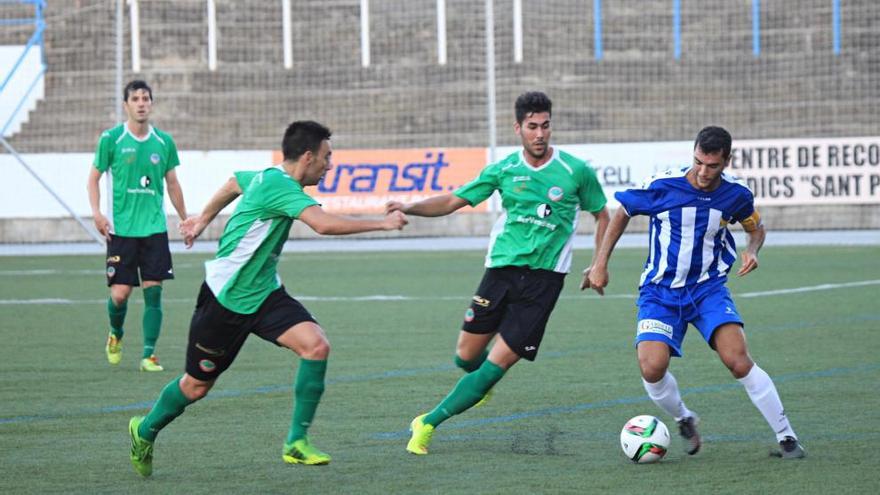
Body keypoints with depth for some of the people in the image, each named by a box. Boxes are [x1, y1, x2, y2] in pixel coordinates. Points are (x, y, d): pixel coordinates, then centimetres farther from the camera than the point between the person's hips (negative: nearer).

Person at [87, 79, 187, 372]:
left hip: (155, 229, 2)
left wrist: (185, 220, 18)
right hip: (121, 229, -2)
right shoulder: (111, 139, -3)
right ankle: (116, 334, 27)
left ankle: (149, 355, 0)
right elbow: (94, 177, 4)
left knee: (153, 291, -5)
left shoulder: (164, 142, 6)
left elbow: (172, 183, 16)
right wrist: (97, 212, -10)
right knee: (120, 293, -4)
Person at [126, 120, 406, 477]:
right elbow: (325, 224, -38)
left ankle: (296, 443, -11)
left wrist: (204, 218, 39)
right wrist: (382, 224, -30)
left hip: (263, 293, 8)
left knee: (316, 345, -17)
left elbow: (235, 182, 26)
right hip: (225, 298, -8)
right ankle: (145, 431, 35)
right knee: (197, 386, 8)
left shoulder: (270, 178, 4)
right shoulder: (278, 185, -25)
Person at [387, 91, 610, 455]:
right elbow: (453, 201, 5)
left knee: (498, 363, -11)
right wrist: (409, 208, -11)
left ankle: (429, 423, -5)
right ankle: (482, 385, 41)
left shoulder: (576, 172, -2)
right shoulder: (504, 170, 3)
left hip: (543, 278, -3)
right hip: (501, 270, 3)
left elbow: (602, 215, 12)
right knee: (466, 357, 3)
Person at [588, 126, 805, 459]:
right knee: (652, 368, -20)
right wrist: (601, 263, 4)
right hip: (660, 291, 0)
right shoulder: (662, 186, -15)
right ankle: (684, 420, 12)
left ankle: (786, 437, -8)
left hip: (708, 289, 0)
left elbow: (756, 228, 15)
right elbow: (623, 213, 5)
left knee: (738, 360, -20)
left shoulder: (736, 194, -7)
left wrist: (751, 252, -7)